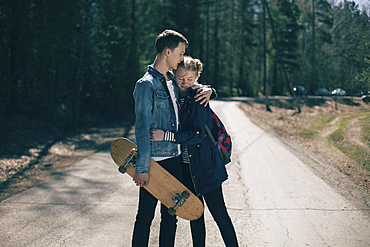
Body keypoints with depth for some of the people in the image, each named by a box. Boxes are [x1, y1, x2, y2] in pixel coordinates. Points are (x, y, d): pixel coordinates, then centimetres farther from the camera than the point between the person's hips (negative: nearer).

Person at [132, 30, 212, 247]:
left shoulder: (174, 81, 12)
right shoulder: (146, 85, -11)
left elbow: (195, 89, 30)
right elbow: (142, 129, -16)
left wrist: (208, 91, 4)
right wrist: (142, 168, -19)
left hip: (176, 158, 8)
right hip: (155, 161, -8)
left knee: (171, 215, 13)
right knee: (145, 216, 1)